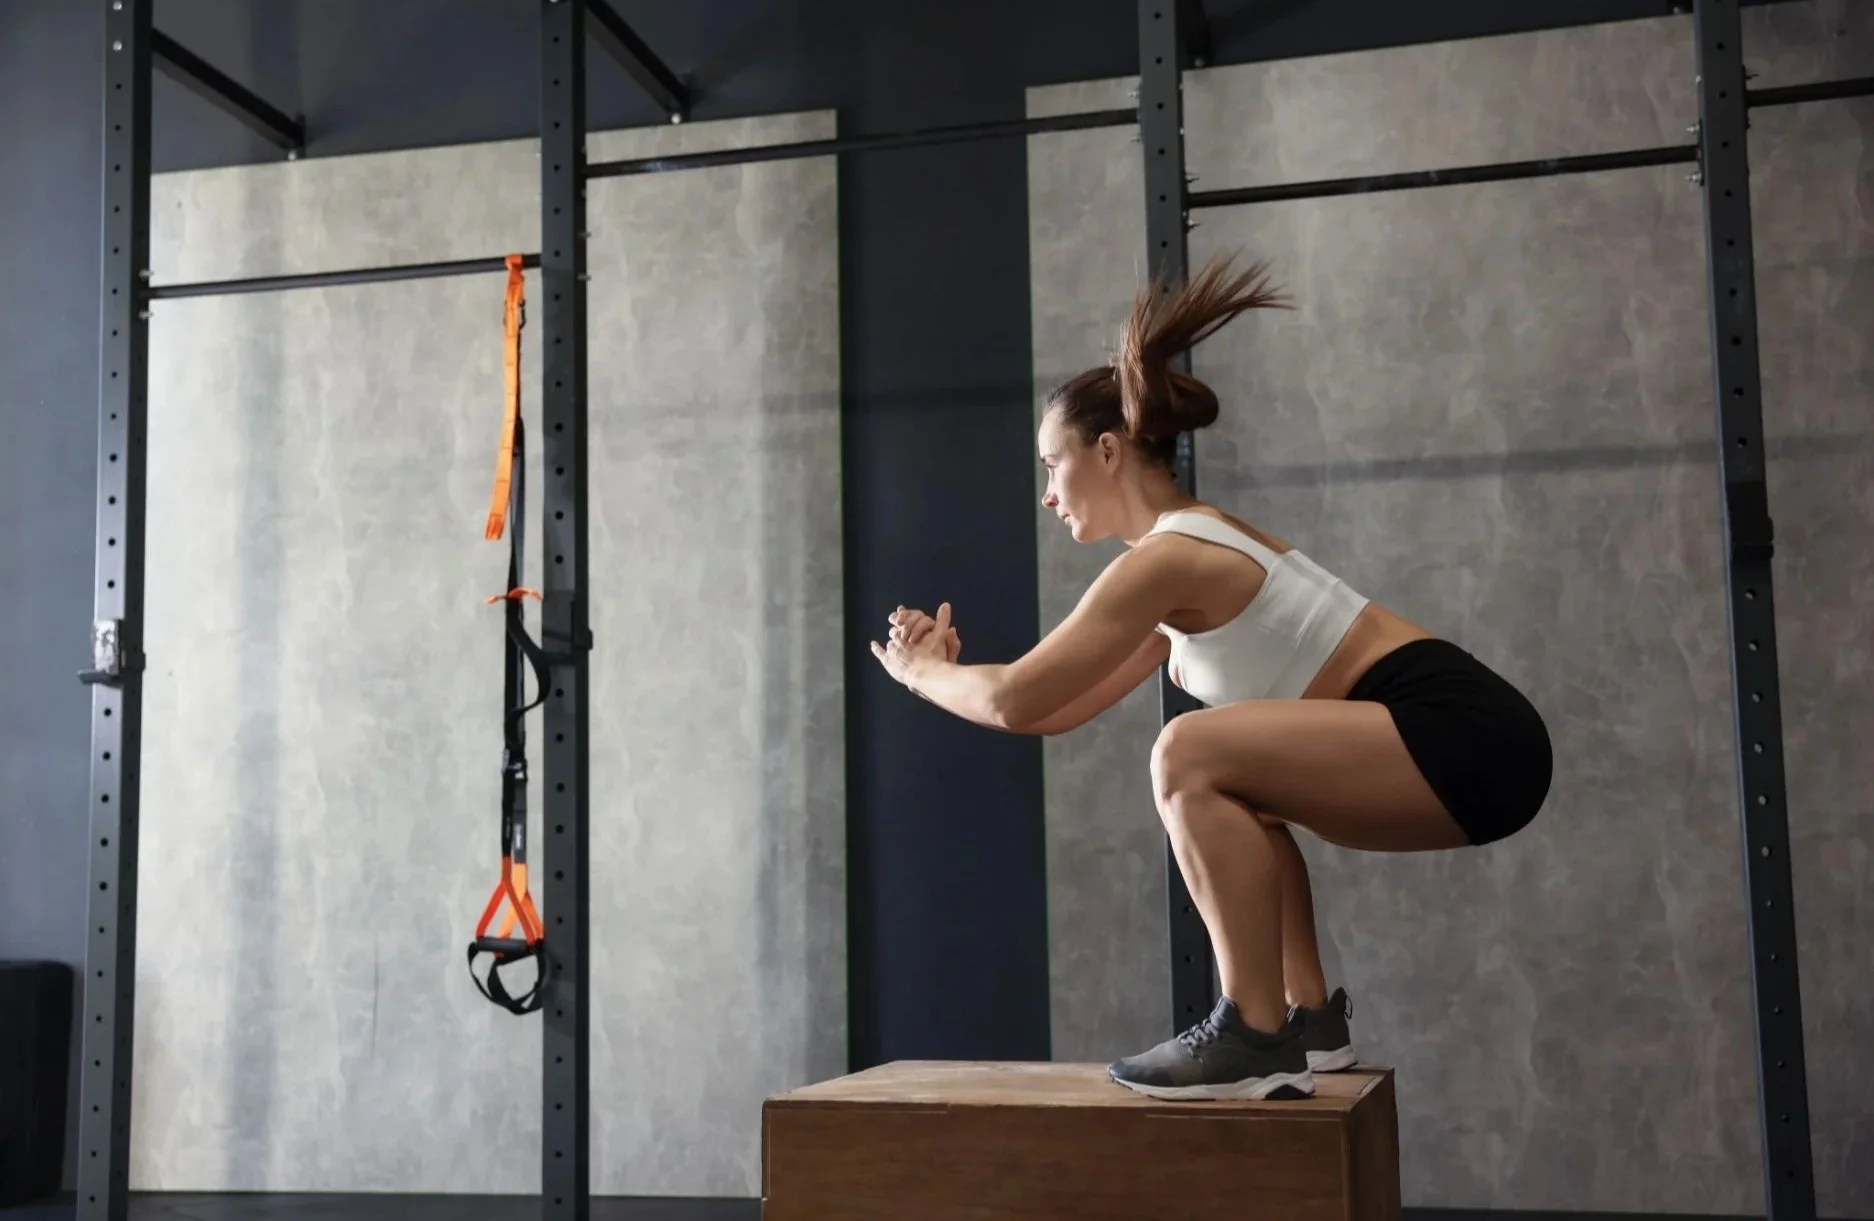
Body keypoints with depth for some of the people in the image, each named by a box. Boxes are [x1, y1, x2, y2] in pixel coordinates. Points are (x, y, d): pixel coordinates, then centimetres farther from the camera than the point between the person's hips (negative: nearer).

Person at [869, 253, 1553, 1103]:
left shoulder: (1166, 557, -12)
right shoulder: (1193, 554, 18)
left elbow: (1018, 701, -12)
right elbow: (1064, 710, 24)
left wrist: (919, 673, 6)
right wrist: (947, 664, 18)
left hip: (1464, 737, -10)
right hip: (1450, 738, 10)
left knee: (1192, 757, -19)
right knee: (1225, 788, 24)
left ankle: (1257, 1037, -13)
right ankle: (1311, 1019, 19)